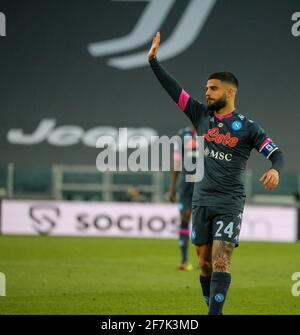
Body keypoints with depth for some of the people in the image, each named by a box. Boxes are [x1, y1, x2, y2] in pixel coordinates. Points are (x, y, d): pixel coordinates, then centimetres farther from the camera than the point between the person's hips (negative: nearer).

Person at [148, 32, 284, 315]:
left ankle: (215, 313, -18)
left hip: (229, 204, -4)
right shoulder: (201, 115, 8)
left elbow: (276, 154, -7)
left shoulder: (247, 127, -3)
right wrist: (153, 60, 0)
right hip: (201, 202, 5)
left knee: (220, 262, -13)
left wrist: (275, 170, -29)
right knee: (204, 263, 7)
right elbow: (173, 89, 6)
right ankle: (212, 309, 17)